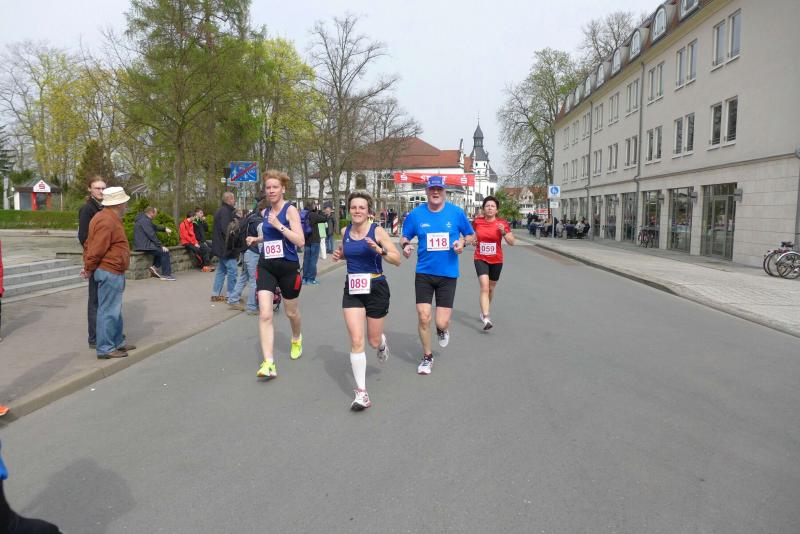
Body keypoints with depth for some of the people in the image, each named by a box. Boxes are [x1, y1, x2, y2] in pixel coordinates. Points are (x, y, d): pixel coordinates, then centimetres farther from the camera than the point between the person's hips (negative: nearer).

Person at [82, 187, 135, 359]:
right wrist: (89, 269, -5)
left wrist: (88, 266, 16)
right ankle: (105, 349, 2)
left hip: (114, 273, 11)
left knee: (115, 310, 18)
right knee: (109, 311, -4)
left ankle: (117, 342, 28)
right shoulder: (107, 222, -19)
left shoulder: (110, 218, 15)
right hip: (110, 272, -11)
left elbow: (89, 244, 18)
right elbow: (96, 249, -19)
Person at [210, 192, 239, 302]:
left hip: (221, 246, 11)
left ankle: (215, 294, 19)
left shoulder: (221, 210, 17)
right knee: (232, 271, -5)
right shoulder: (226, 211, -16)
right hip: (227, 247, -11)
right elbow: (226, 229, -24)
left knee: (221, 270, 15)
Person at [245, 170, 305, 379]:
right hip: (266, 267, 4)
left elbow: (300, 241, -19)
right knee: (264, 314, -11)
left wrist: (279, 225, -25)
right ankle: (269, 364, -11)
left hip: (288, 267, -4)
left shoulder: (290, 210, -9)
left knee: (291, 312, 16)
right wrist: (257, 239, 9)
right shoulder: (266, 211, 9)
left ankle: (296, 339, 48)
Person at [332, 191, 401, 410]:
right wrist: (338, 254, 3)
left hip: (375, 288, -2)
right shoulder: (345, 231, 3)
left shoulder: (377, 231, -11)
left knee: (373, 341, 12)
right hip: (352, 289, 3)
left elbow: (397, 260, -13)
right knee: (356, 340, -9)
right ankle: (361, 393, -1)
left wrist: (380, 250, -30)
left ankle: (382, 343, 53)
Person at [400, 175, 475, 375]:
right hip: (424, 273, 1)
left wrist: (462, 241, -12)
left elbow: (471, 235, 10)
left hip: (448, 274, 0)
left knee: (441, 323, -4)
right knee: (423, 317, -4)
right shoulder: (416, 214, -1)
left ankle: (443, 329, 37)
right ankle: (427, 357, 21)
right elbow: (404, 237, 10)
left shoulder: (456, 212, -2)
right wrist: (405, 245, -13)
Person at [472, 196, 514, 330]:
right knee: (484, 287, -18)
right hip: (480, 259, -1)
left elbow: (512, 242, -9)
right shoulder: (477, 221, -3)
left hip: (496, 261, 2)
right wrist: (472, 239, -4)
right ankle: (486, 318, -25)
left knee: (491, 288, 16)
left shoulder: (502, 223, -7)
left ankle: (483, 312, 40)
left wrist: (504, 232, -25)